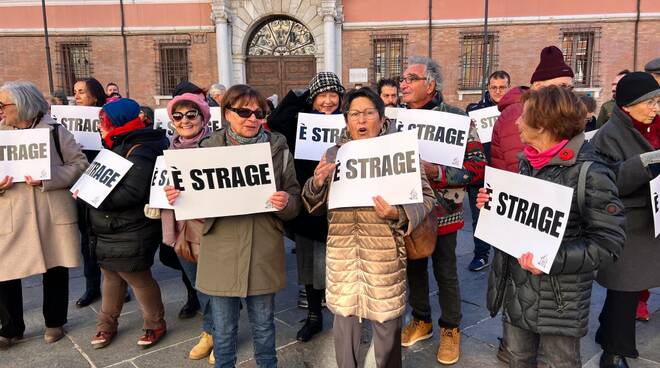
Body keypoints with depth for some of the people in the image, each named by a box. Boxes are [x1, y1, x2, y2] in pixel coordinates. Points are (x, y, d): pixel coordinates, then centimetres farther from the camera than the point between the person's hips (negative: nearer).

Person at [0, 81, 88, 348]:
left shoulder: (54, 131, -1)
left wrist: (47, 180, -18)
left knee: (55, 269, 9)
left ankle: (54, 322, 29)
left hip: (52, 214, -2)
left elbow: (80, 164, -4)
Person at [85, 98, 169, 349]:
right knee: (112, 277, 20)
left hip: (131, 233, -9)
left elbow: (132, 193, -29)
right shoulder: (118, 146, 12)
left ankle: (156, 325, 23)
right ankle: (106, 325, 35)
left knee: (138, 278, 4)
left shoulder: (140, 151, -21)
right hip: (111, 231, 10)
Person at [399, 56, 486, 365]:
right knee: (414, 266, 17)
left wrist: (436, 172, -25)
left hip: (441, 212, -4)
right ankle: (421, 320, 38)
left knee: (445, 272, 10)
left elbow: (477, 165, -14)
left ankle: (450, 329, 30)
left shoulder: (455, 118, -13)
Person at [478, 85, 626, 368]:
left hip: (559, 300, -6)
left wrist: (553, 258, -28)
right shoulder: (528, 162, 4)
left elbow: (608, 243, -17)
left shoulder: (590, 173, -18)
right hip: (515, 289, 7)